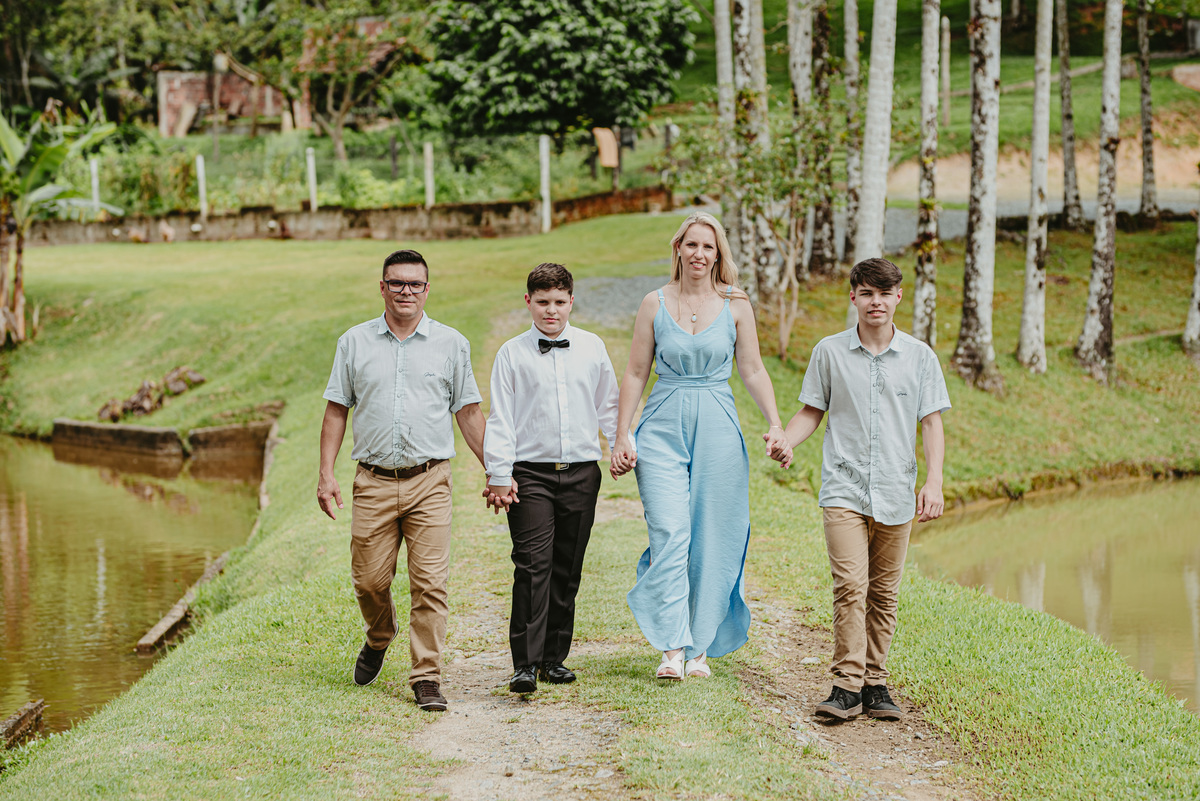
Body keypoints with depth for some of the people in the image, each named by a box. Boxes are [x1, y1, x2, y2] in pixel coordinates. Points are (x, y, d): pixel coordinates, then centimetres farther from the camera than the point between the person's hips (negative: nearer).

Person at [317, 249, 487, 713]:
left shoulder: (451, 344, 7)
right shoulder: (355, 343, 9)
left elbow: (468, 412, 12)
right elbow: (336, 410, 10)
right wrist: (326, 474, 2)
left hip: (429, 481, -1)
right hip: (374, 482, 1)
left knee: (430, 583, -7)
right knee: (370, 579, 4)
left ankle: (426, 678, 0)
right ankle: (378, 640, 35)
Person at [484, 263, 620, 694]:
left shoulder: (592, 347, 8)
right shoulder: (513, 353, 2)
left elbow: (609, 405, 19)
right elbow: (500, 417, 1)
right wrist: (498, 475, -3)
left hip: (581, 472, 3)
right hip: (530, 473, -2)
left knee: (567, 570, 7)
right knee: (533, 565, -11)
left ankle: (554, 658, 16)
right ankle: (525, 663, -12)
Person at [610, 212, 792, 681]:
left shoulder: (735, 304, 4)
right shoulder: (655, 303, 4)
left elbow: (752, 370, 7)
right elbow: (635, 373, 8)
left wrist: (775, 425, -4)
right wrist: (621, 437, 3)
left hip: (717, 428, 1)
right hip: (663, 429, -1)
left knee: (712, 541, 3)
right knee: (669, 536, -13)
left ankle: (700, 647, 14)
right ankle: (672, 648, -15)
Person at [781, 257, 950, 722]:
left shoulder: (920, 357, 6)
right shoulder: (829, 352, 5)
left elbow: (931, 423, 7)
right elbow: (812, 412, 12)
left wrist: (934, 482, -5)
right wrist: (785, 441, -9)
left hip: (895, 494, 2)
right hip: (844, 488, -1)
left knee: (884, 594, 6)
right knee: (850, 585, -14)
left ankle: (875, 683, 16)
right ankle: (847, 685, -10)